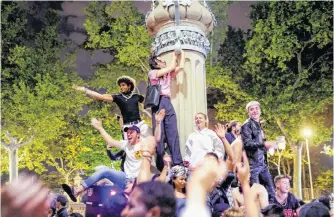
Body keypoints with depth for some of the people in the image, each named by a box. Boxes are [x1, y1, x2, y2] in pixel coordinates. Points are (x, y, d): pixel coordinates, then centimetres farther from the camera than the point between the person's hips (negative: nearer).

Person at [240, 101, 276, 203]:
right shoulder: (247, 125, -4)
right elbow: (247, 143, -16)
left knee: (271, 192, 7)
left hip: (262, 163, 8)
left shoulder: (259, 126, 20)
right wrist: (264, 144, -23)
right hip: (252, 163, -8)